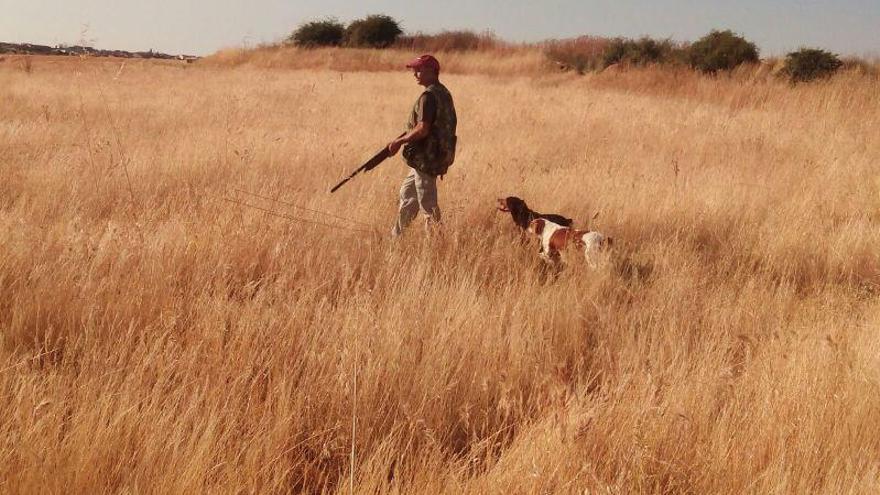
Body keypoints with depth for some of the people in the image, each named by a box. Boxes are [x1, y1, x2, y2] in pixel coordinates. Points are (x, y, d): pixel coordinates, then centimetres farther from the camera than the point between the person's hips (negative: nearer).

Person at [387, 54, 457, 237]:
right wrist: (404, 138, 17)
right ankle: (396, 235, 31)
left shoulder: (429, 96, -19)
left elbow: (423, 129, -25)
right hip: (438, 155, 11)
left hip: (426, 158, -11)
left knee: (427, 203, -3)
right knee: (407, 194, 21)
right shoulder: (444, 93, 12)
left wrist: (399, 141, -12)